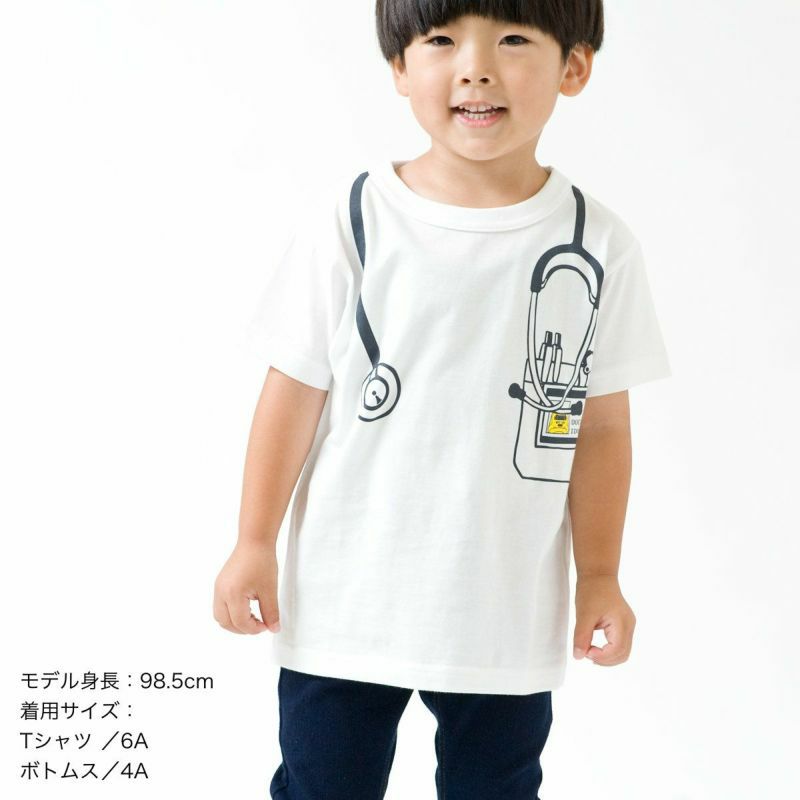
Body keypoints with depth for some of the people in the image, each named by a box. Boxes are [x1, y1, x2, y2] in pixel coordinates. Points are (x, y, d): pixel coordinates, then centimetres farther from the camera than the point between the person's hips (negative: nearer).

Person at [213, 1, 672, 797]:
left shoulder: (599, 245, -6)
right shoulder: (347, 221, -11)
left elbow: (602, 424, 0)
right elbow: (295, 389, -5)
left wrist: (598, 576, 4)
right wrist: (255, 543, -3)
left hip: (509, 614, 1)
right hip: (344, 602, -1)